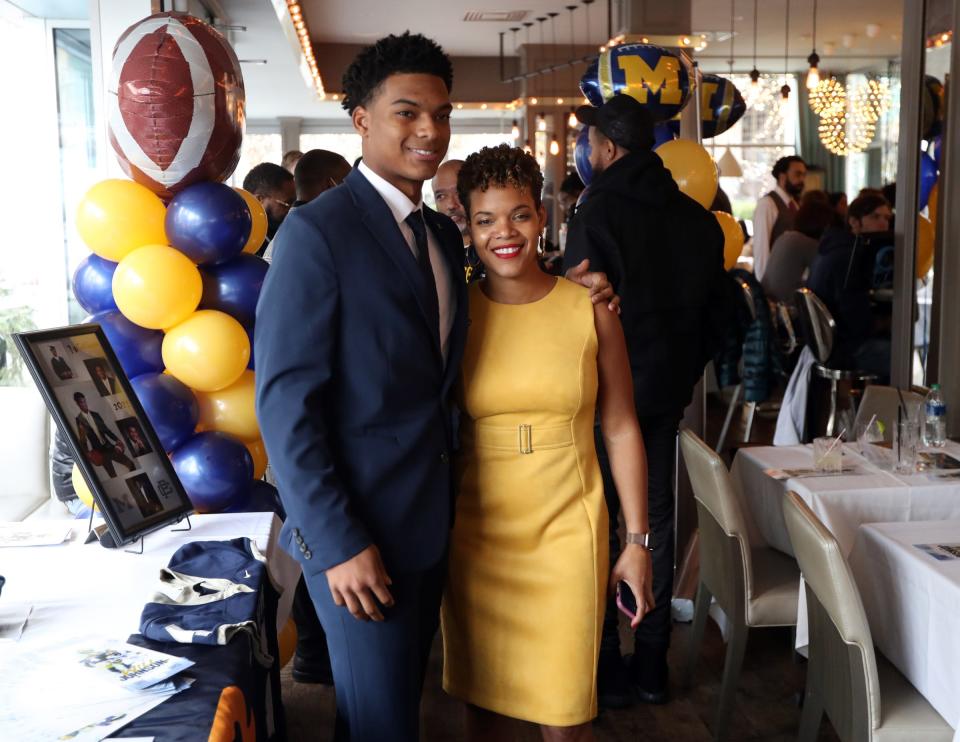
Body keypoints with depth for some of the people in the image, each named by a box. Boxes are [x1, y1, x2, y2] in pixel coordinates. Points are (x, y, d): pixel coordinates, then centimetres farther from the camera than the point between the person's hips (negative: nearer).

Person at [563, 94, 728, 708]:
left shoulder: (599, 211, -13)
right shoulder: (698, 218, 6)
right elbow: (717, 313, 11)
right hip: (668, 391, 6)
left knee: (600, 524, 4)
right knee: (657, 519, 12)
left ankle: (606, 669, 10)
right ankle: (652, 665, 21)